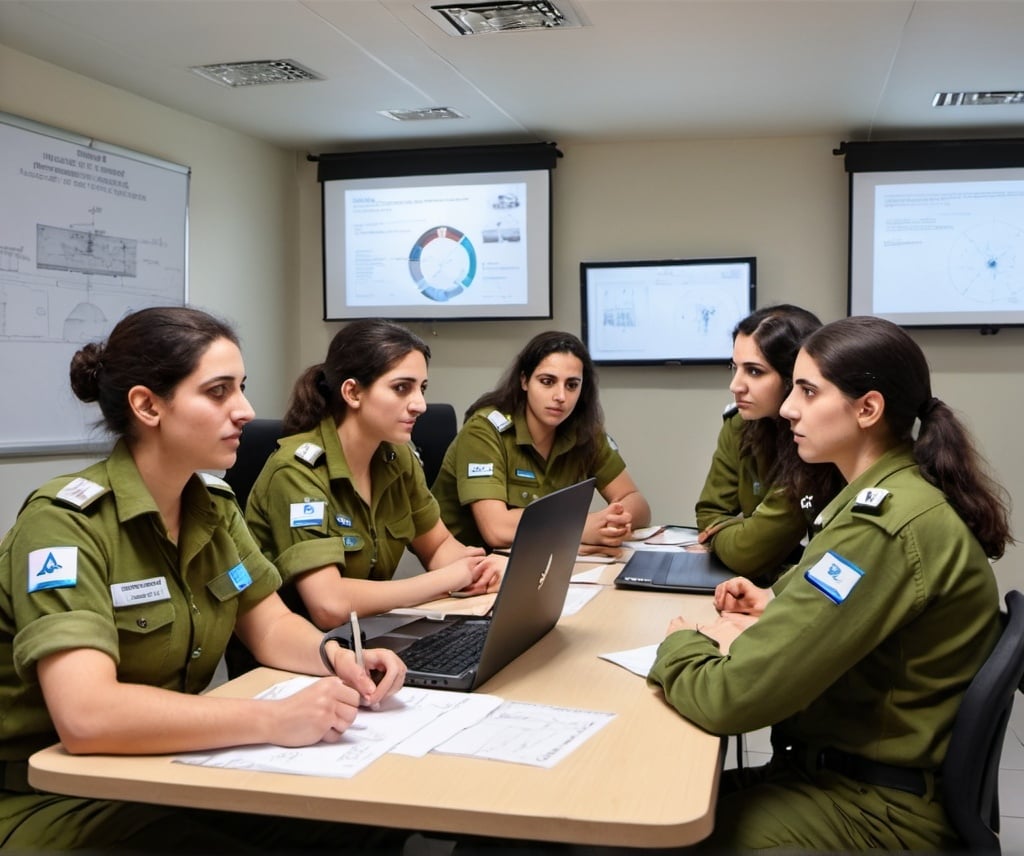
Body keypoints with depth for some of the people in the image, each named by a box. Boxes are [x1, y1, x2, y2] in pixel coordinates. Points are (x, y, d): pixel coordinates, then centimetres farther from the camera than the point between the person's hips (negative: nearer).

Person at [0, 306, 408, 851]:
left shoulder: (214, 505, 1)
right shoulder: (66, 523, -22)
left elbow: (270, 625, 9)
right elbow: (86, 715, -33)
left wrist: (336, 658, -12)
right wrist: (275, 720, -36)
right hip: (54, 799, -7)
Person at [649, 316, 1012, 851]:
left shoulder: (885, 528, -25)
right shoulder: (900, 494, 6)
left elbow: (730, 697, -28)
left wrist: (680, 644, -8)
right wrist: (780, 606, 3)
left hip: (878, 808, -8)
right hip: (860, 773, 9)